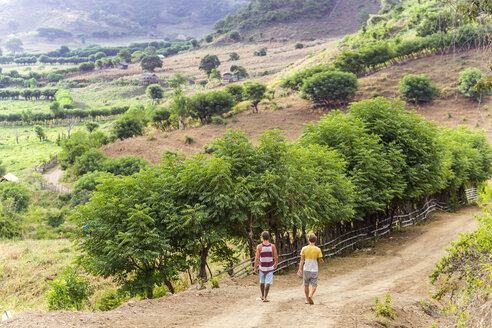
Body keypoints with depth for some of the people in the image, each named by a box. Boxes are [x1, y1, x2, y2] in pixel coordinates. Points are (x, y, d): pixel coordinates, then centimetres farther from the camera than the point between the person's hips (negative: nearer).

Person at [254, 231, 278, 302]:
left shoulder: (259, 246, -10)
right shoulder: (272, 246, -7)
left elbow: (256, 258, -12)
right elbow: (276, 257, -3)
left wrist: (255, 268, -3)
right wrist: (276, 264, 15)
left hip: (262, 267, 1)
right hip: (270, 267, -1)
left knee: (262, 282, 18)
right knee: (268, 283, 0)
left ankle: (263, 296, 32)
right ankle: (265, 297, -8)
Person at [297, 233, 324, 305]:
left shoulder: (304, 249, -3)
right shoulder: (318, 249, -6)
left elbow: (302, 260, -3)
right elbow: (320, 260, 1)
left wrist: (300, 269, 0)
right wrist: (322, 261, 24)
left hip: (306, 270, 2)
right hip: (314, 270, -2)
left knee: (306, 285, 14)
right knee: (314, 285, 5)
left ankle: (307, 299, 22)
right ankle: (310, 296, -20)